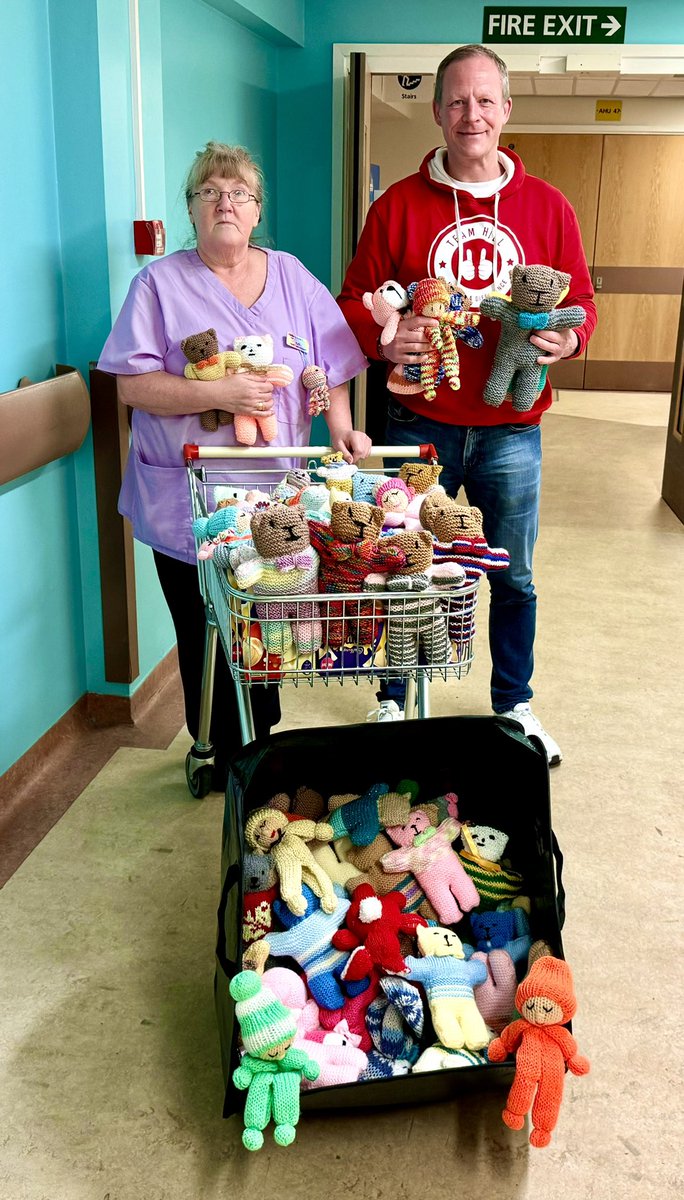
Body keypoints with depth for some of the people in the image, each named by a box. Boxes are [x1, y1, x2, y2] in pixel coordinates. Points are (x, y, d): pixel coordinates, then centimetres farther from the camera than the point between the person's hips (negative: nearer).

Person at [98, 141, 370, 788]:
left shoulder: (292, 276, 10)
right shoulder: (160, 283, -2)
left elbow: (329, 368, 12)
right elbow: (133, 385, -9)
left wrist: (341, 427, -6)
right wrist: (217, 393, -20)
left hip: (275, 502, 3)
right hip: (188, 508, -3)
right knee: (207, 637, 4)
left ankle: (260, 746, 30)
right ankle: (225, 760, 23)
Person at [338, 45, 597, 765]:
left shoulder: (547, 206, 5)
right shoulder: (396, 206, 1)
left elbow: (581, 299, 10)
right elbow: (353, 303, 3)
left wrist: (569, 337, -13)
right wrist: (384, 338, -19)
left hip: (512, 428, 1)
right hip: (418, 426, -1)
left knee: (514, 577, 13)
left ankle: (515, 707, 33)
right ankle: (392, 703, 30)